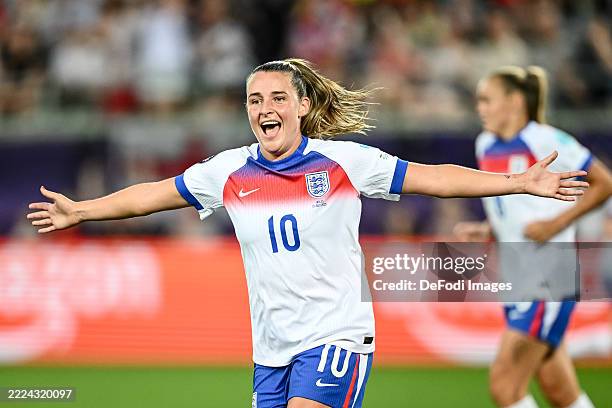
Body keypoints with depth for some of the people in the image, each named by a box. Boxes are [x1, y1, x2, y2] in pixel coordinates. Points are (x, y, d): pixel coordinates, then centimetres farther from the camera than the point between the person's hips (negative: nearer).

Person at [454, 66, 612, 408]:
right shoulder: (486, 146, 11)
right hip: (516, 278, 8)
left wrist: (557, 223, -15)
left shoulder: (546, 141, -11)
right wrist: (487, 231, 5)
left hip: (551, 275, -8)